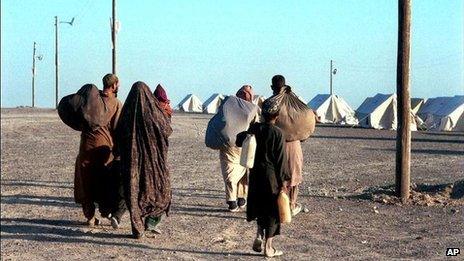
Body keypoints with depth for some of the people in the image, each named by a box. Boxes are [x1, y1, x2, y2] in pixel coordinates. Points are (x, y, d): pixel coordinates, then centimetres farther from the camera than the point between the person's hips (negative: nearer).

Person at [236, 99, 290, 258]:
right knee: (271, 211, 5)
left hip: (255, 173, 4)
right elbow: (280, 159, -12)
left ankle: (259, 235, 8)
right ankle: (268, 247, 10)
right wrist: (284, 180, -7)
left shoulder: (254, 128, -2)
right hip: (271, 175, -4)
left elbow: (239, 141, 11)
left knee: (260, 207, 22)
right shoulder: (277, 133, -13)